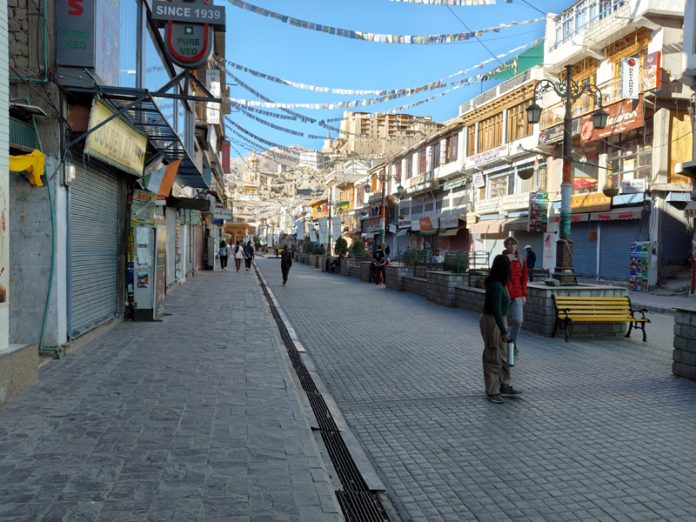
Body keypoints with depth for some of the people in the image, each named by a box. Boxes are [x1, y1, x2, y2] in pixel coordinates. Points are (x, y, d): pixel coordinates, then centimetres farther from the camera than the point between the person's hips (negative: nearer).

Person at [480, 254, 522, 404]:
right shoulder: (496, 286, -24)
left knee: (503, 356, 18)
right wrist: (503, 331, -26)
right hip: (492, 322, -10)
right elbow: (496, 310, -27)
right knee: (493, 357, 0)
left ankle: (504, 386, 30)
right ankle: (492, 392, 11)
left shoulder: (499, 284, 5)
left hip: (500, 320, 10)